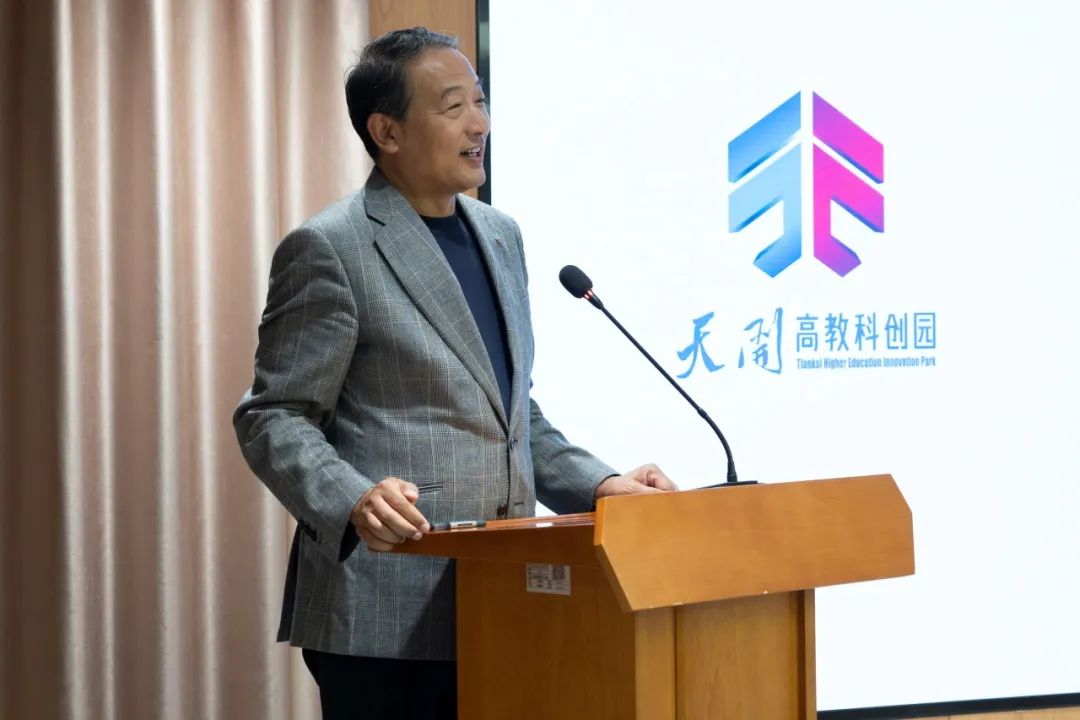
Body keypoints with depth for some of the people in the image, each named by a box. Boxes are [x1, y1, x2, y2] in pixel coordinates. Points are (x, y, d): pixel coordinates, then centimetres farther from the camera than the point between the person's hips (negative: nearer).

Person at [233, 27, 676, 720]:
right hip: (387, 610, -7)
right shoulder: (328, 249, -8)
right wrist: (353, 500, -26)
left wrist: (597, 483, 8)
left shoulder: (500, 235, 15)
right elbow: (274, 419, -9)